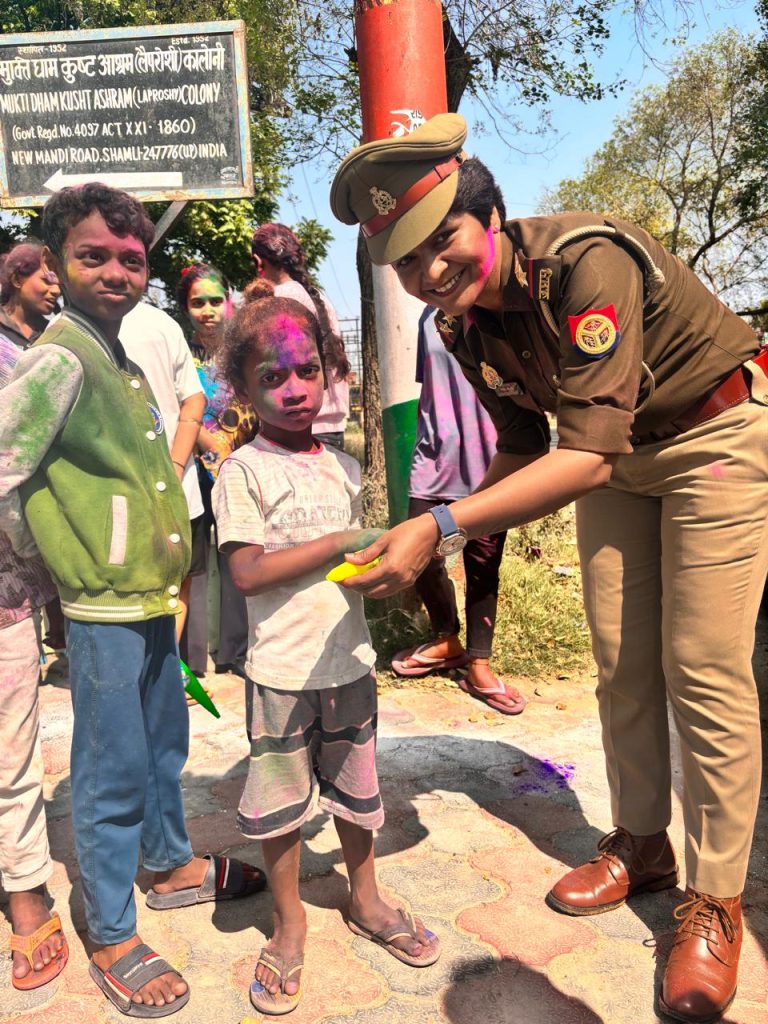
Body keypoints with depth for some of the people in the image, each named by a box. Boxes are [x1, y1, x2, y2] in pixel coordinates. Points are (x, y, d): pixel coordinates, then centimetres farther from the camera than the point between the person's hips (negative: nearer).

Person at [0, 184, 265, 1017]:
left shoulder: (121, 361, 12)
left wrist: (167, 568, 15)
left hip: (150, 598, 9)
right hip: (103, 610, -9)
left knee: (164, 743, 22)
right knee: (114, 772, 4)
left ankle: (171, 865, 44)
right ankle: (111, 940, 22)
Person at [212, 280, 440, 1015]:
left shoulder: (342, 467, 7)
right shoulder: (242, 471, -11)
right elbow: (248, 572, -19)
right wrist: (339, 544, -20)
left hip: (349, 659, 5)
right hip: (282, 669, -5)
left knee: (355, 788, 19)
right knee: (280, 798, 10)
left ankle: (365, 900, 42)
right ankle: (289, 923, 33)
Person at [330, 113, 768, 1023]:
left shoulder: (586, 260, -34)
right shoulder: (462, 324, -10)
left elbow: (590, 456, -41)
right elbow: (525, 444, 4)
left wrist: (443, 525, -48)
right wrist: (466, 530, -9)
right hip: (613, 458, 7)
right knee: (620, 665, 8)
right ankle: (640, 845, 28)